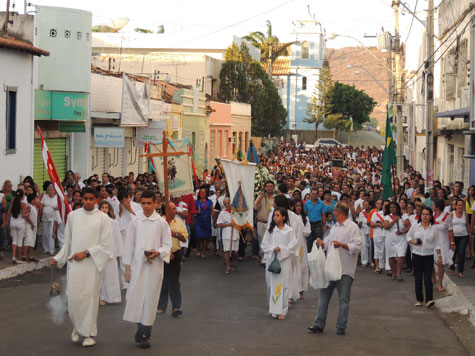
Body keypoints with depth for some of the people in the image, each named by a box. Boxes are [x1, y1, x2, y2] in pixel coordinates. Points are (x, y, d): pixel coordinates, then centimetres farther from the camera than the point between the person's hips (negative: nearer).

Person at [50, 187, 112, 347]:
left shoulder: (103, 218, -1)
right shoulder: (72, 216, 7)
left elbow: (105, 245, -3)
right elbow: (68, 242, 14)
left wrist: (86, 253, -10)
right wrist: (58, 258, 8)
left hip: (92, 263, -2)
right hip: (74, 262, 2)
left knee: (90, 296, -1)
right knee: (73, 297, 0)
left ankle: (89, 333, 9)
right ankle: (77, 328, 23)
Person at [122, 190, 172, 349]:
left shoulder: (161, 222, 1)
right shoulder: (135, 221, 5)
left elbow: (167, 244, 5)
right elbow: (129, 245, 7)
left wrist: (157, 252, -15)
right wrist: (127, 267, 3)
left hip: (154, 266, -1)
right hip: (137, 265, 1)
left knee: (150, 298, 2)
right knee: (135, 296, -2)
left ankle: (145, 334, 13)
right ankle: (140, 328, 18)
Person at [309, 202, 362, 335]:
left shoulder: (353, 227, -7)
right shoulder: (335, 227, 18)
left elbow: (357, 246, -15)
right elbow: (328, 242, 21)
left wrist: (342, 245, -24)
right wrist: (322, 243, 0)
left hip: (345, 270, -7)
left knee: (343, 299, 2)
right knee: (324, 296, 7)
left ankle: (341, 327, 10)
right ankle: (319, 324, 12)